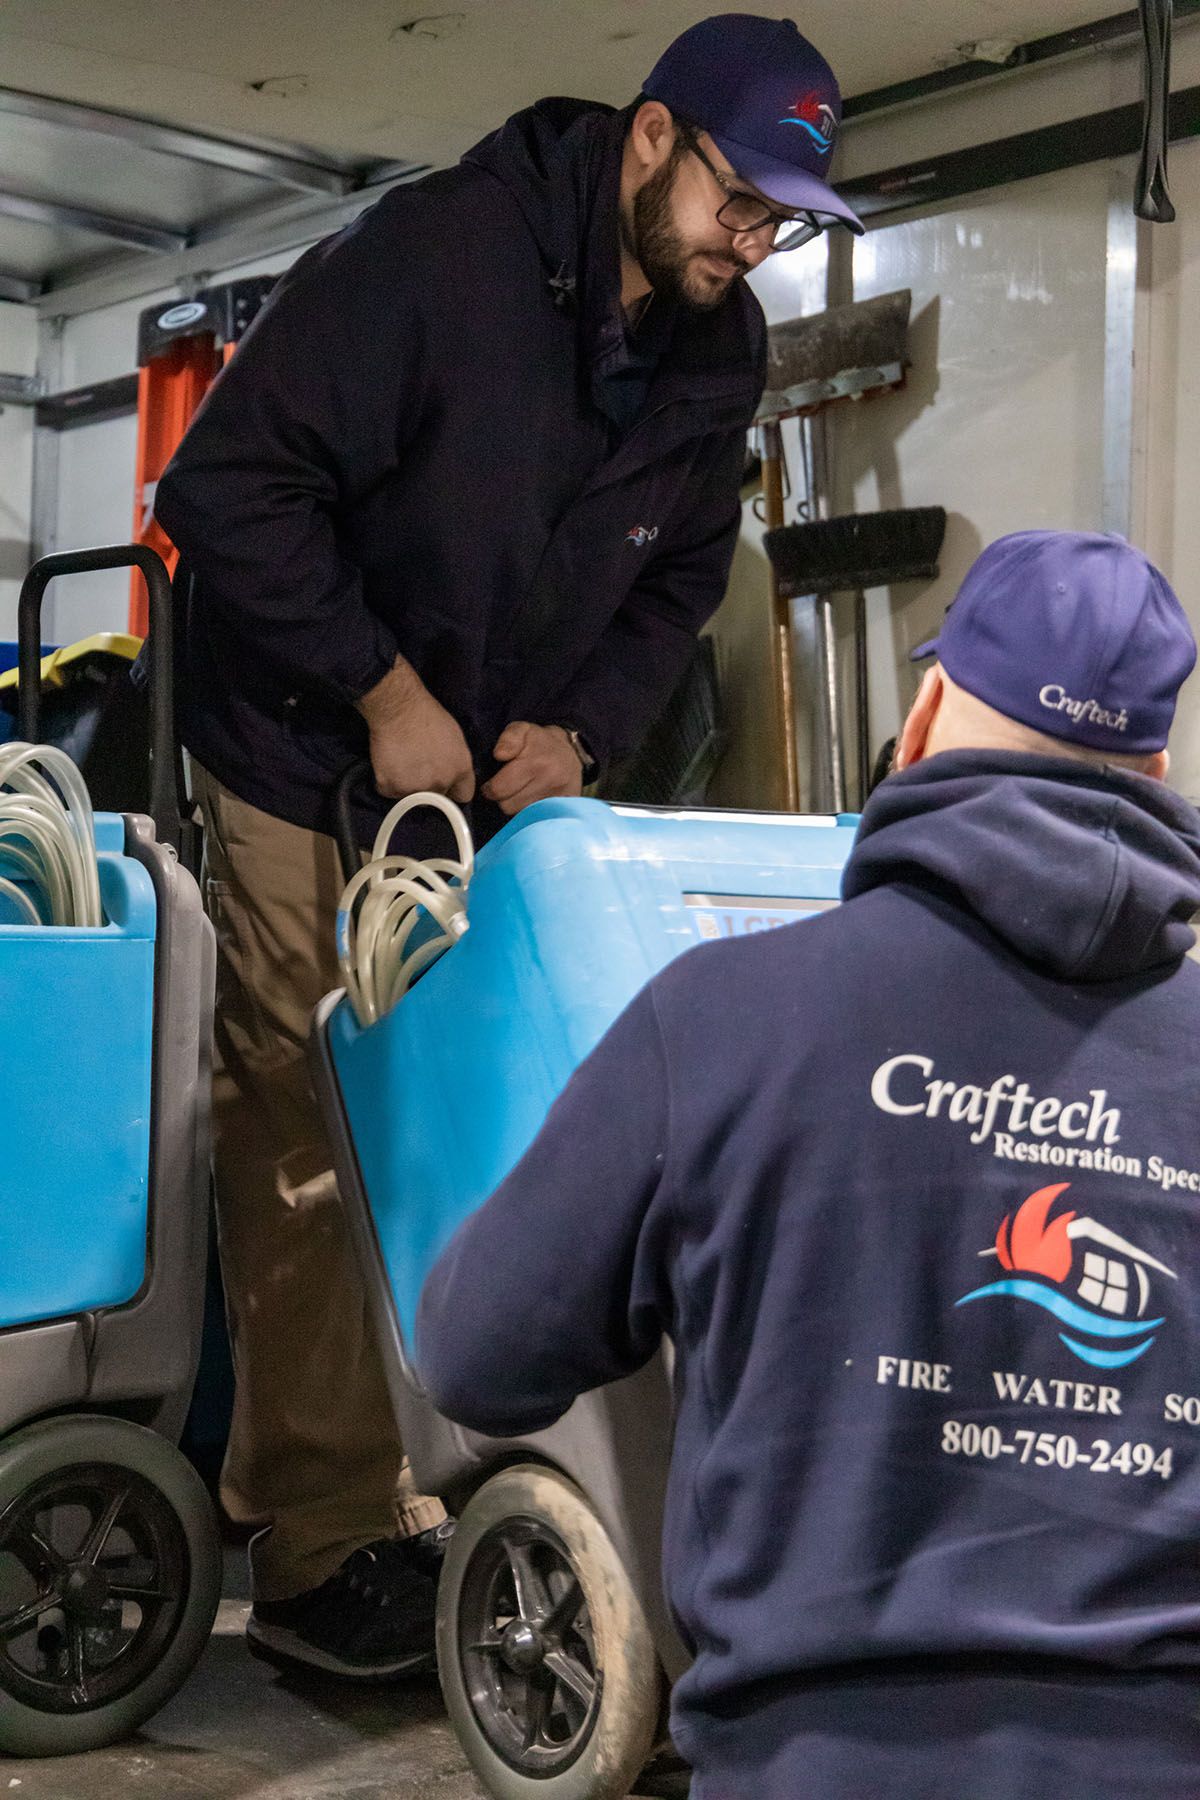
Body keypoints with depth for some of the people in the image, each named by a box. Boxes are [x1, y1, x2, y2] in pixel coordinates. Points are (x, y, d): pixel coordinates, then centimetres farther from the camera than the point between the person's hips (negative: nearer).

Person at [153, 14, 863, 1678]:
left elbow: (680, 579, 9)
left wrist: (578, 728, -8)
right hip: (312, 763, -6)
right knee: (312, 1146, -4)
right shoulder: (438, 254, -23)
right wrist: (386, 692, -23)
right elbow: (226, 489, -25)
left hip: (506, 786, 6)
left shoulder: (716, 352, -1)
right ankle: (322, 1555, 3)